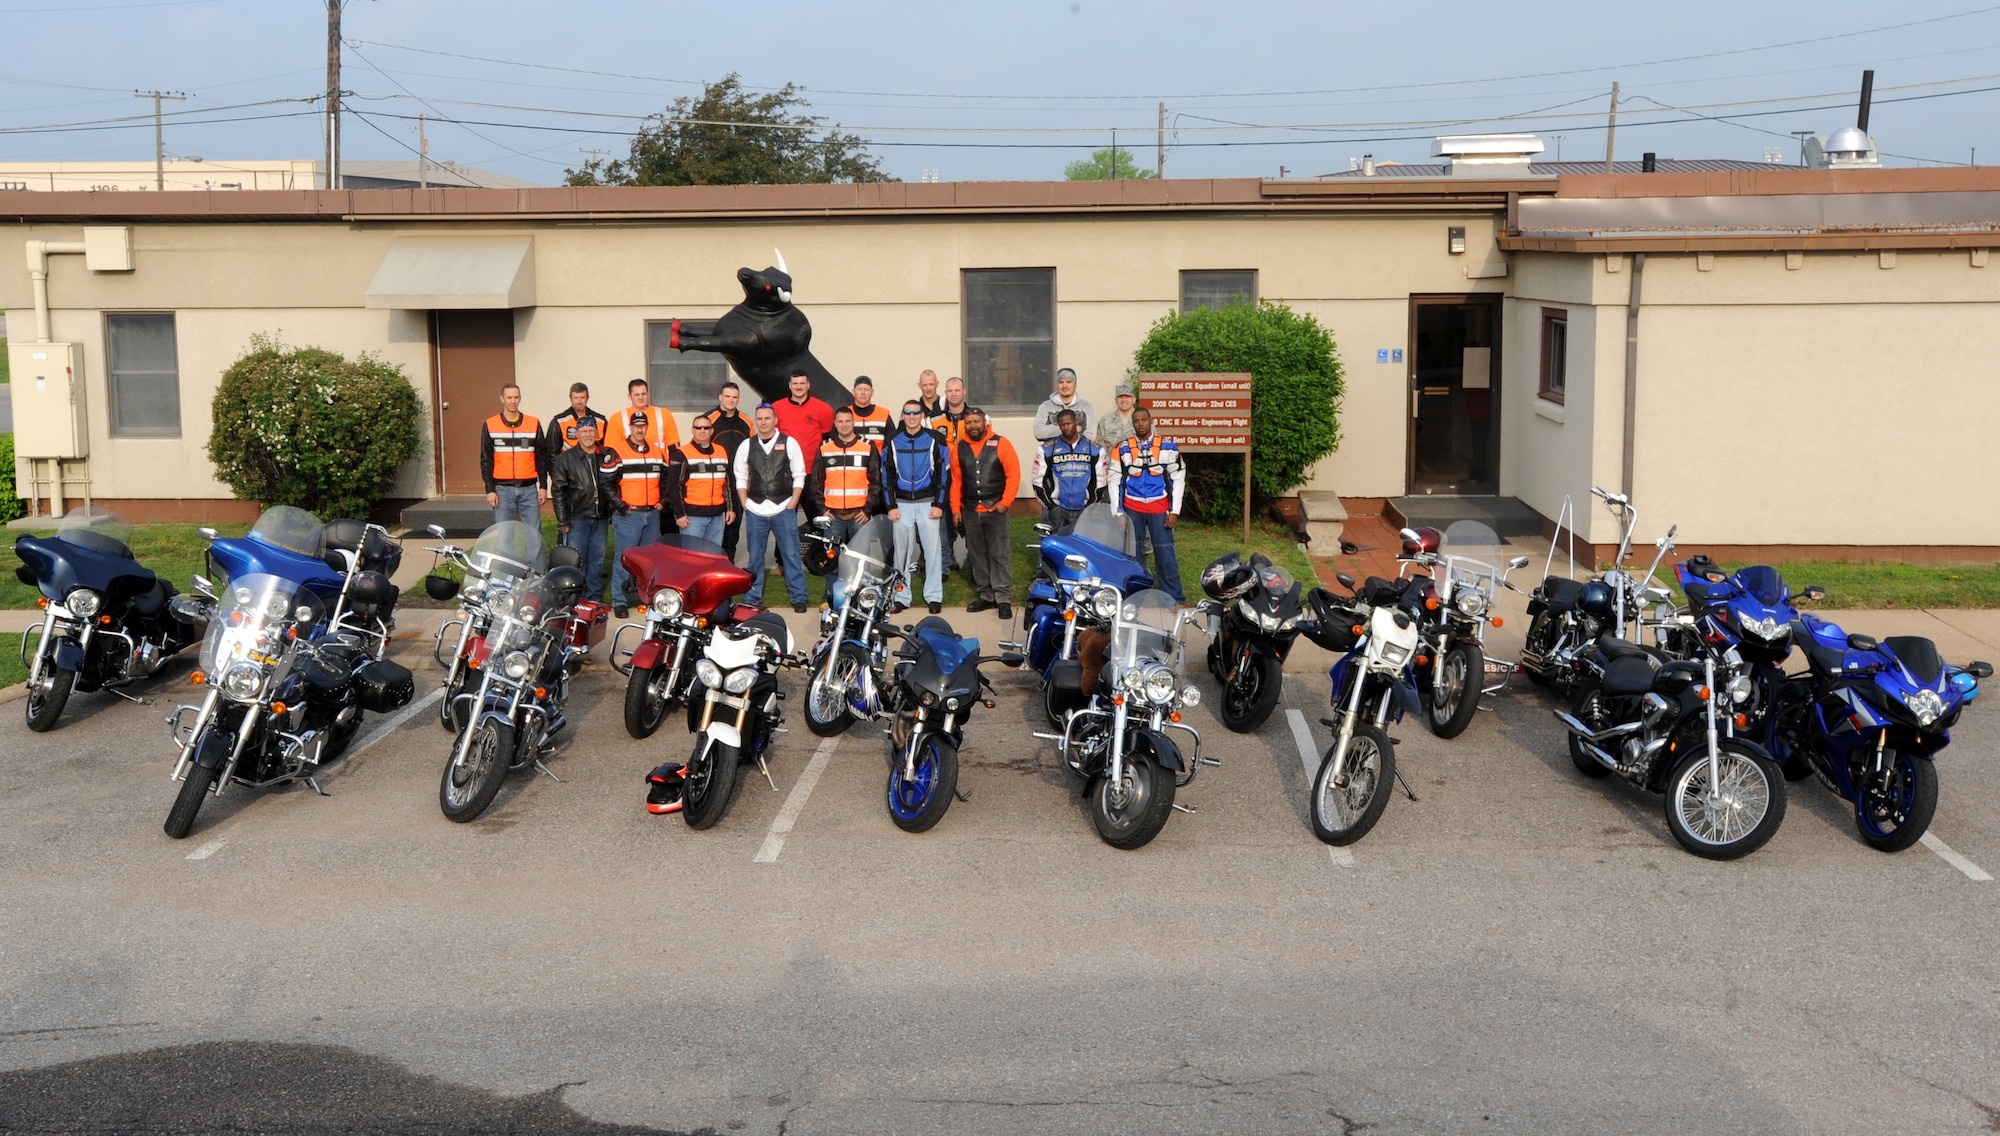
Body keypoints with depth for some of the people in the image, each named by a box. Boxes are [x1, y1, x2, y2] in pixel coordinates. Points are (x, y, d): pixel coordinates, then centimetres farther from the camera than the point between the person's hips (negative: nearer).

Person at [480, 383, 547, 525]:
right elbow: (486, 461, 4)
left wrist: (543, 486, 3)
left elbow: (541, 458, 10)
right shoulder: (490, 425, 4)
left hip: (529, 489, 1)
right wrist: (490, 490, -3)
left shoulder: (534, 424, 7)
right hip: (502, 489, -1)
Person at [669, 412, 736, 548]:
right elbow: (674, 486, -7)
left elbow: (729, 484, 18)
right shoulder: (682, 454, -4)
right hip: (692, 516, -5)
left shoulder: (722, 452, 12)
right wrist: (679, 513, -12)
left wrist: (731, 508, 12)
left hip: (717, 516, 5)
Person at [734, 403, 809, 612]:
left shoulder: (789, 444, 1)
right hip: (755, 511, 2)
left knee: (791, 555, -1)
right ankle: (752, 598, 15)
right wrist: (745, 504, 1)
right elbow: (741, 478, 10)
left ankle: (798, 597, 5)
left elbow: (799, 477, 2)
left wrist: (792, 504, -5)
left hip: (784, 510, -2)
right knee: (755, 556, 8)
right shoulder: (746, 446, 7)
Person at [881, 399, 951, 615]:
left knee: (932, 549, -2)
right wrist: (891, 505, 0)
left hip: (928, 503, -2)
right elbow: (887, 474, 7)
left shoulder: (935, 440, -1)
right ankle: (901, 596, 11)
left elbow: (944, 473, -1)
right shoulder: (893, 441, 5)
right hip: (902, 504, 2)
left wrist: (938, 504, -7)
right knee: (901, 551, 4)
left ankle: (934, 596, 5)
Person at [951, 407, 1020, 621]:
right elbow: (955, 481, 10)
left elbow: (1013, 475, -6)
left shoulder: (1000, 444, -4)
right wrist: (956, 509, 6)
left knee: (1000, 554, -5)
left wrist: (1005, 502, -11)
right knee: (977, 555, 10)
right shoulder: (959, 448, 7)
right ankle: (985, 595, 19)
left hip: (995, 509, -4)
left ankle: (1003, 598, -3)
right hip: (969, 511, 4)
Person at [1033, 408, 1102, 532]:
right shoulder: (1047, 450, 4)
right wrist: (1052, 507, -3)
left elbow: (1099, 482, 11)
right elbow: (1038, 482, 5)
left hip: (1083, 511, 1)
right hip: (1057, 509, -1)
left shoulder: (1095, 450, 8)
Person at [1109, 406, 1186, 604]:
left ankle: (1175, 598, 1)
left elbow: (1178, 479, 4)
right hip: (1132, 509, 1)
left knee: (1165, 552, -3)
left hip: (1160, 508, -1)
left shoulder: (1168, 447, 2)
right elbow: (1114, 481, 5)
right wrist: (1116, 513, 1)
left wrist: (1175, 511, -2)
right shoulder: (1122, 449, 3)